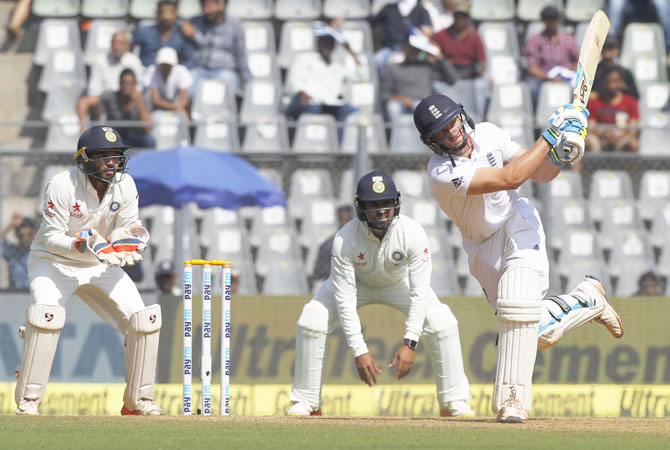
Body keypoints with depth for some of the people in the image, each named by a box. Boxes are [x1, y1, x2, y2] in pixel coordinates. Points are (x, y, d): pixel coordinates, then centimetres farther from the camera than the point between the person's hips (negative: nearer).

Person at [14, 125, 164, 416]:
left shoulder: (125, 185, -10)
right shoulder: (62, 186, -24)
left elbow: (125, 227, -1)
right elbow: (52, 237, -21)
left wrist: (130, 239, -25)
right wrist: (80, 245, -38)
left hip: (100, 266, 5)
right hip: (54, 261, -5)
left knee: (144, 320, -7)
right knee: (47, 316, -31)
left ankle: (137, 400, 9)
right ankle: (28, 400, -18)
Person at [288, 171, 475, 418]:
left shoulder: (413, 233, -34)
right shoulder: (345, 240, -35)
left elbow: (419, 293, -31)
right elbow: (345, 299, -32)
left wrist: (409, 343, -39)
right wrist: (359, 351, -37)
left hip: (399, 282, 1)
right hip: (356, 283, -1)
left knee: (442, 322, -20)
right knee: (311, 321, -21)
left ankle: (453, 401, -5)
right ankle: (307, 402, -6)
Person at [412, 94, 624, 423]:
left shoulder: (488, 134, -8)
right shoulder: (442, 173, -26)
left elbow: (541, 174, 0)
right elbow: (510, 178, -32)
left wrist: (559, 155, -23)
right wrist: (550, 136, -28)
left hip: (518, 224, 1)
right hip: (483, 250, -1)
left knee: (519, 303, -27)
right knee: (539, 333, -2)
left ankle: (512, 397, -27)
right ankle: (588, 297, 27)